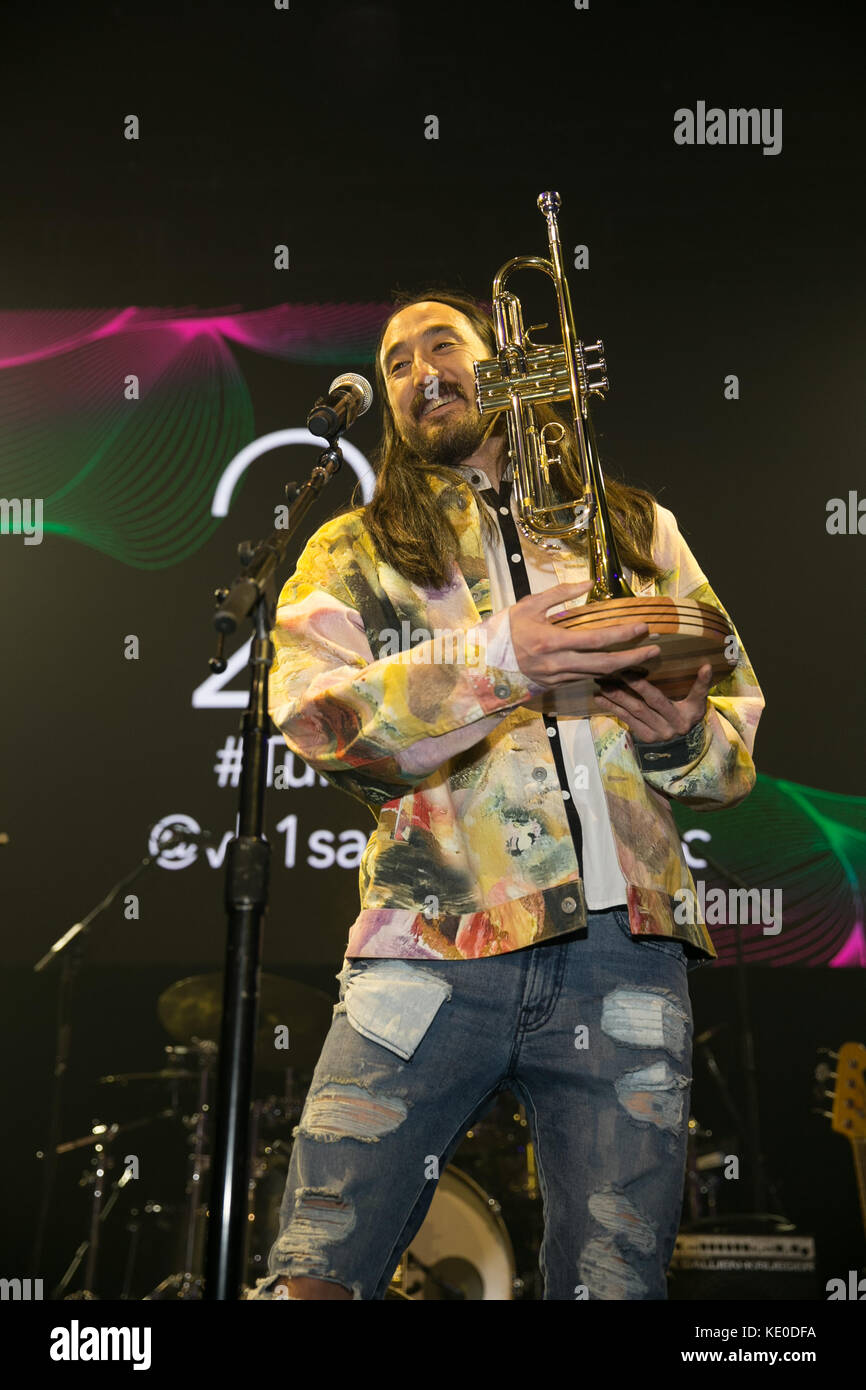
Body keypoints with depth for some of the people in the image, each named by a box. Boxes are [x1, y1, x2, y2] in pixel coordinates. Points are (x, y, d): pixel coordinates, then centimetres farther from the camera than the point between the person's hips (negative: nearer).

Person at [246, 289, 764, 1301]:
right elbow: (313, 713, -3)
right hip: (433, 950, -1)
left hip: (626, 950, 2)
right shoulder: (352, 550, 16)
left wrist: (684, 735, -5)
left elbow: (739, 716, 19)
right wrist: (497, 660, -18)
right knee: (314, 1275, -6)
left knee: (614, 1282, 4)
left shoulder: (640, 528, 21)